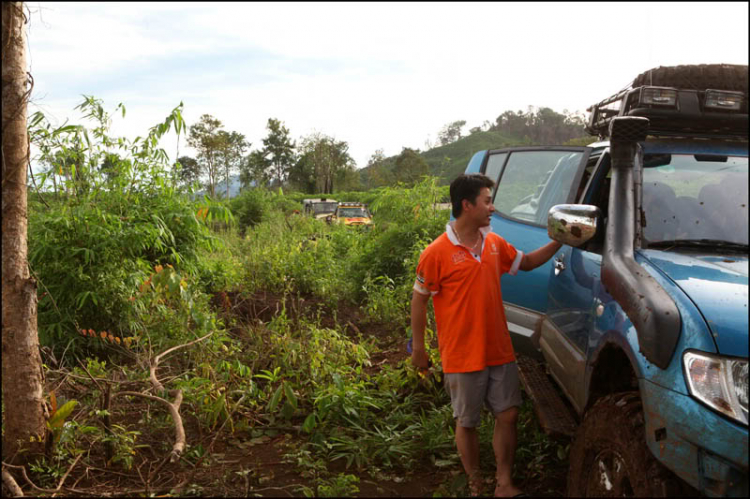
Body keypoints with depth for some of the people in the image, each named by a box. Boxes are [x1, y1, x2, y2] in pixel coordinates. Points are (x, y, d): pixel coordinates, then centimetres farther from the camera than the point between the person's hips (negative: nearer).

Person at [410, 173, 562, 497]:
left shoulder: (494, 244, 4)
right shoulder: (436, 253, -15)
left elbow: (526, 262, 21)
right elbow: (419, 300, -7)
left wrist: (557, 242, 9)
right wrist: (418, 348, -3)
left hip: (500, 352, 5)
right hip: (463, 358, -5)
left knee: (508, 415, 8)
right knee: (467, 423, 9)